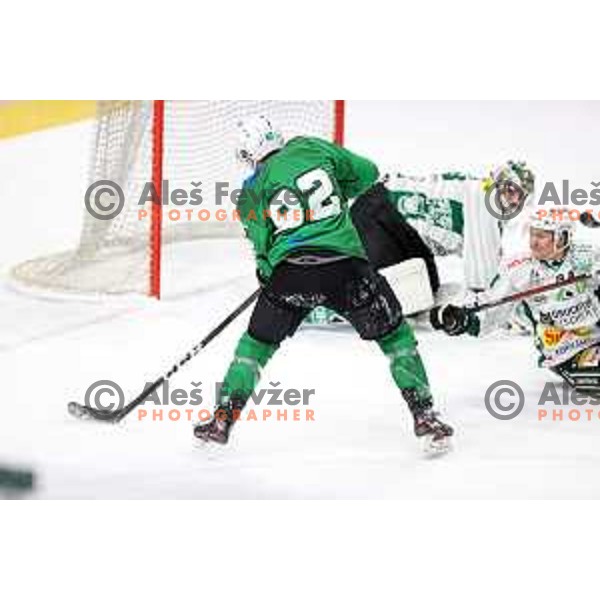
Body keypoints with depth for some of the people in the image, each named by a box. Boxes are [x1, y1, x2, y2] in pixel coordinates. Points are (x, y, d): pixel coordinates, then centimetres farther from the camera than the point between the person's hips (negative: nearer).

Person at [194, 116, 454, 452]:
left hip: (290, 271, 0)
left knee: (257, 343, 21)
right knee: (395, 335, 14)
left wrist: (268, 273, 28)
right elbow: (367, 173, 19)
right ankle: (424, 415, 7)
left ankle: (223, 419, 18)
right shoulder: (312, 148, 12)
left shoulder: (252, 192, 10)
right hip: (346, 265, 0)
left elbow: (264, 250, 9)